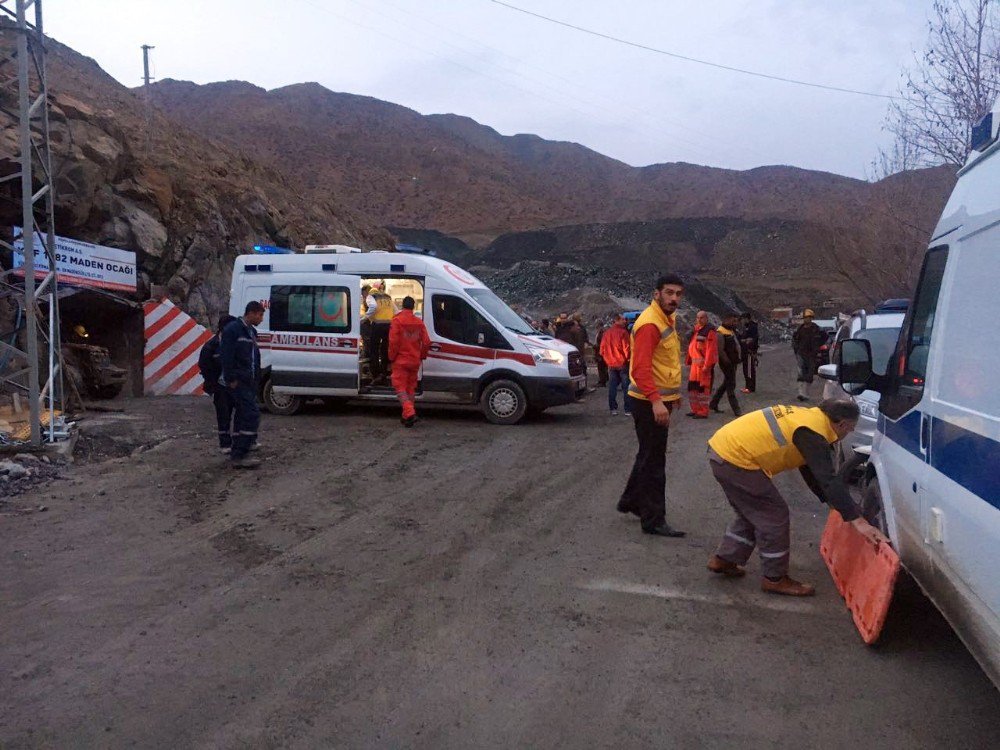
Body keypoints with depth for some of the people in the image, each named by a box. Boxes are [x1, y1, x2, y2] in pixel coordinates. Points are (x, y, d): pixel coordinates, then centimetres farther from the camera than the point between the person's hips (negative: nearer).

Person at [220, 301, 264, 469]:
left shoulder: (251, 331, 17)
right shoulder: (232, 329, -11)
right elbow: (226, 356, -17)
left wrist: (255, 378, 16)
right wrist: (231, 379, -18)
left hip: (248, 382, 9)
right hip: (237, 381, -9)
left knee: (243, 415, 12)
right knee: (252, 413, -15)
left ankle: (237, 453, 20)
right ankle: (239, 455, -14)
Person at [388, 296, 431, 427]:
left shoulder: (397, 320, -10)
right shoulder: (419, 322, 4)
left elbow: (393, 342, -15)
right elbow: (426, 342, 2)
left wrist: (391, 357, -2)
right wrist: (422, 356, 17)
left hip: (400, 361, -5)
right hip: (415, 361, 5)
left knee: (400, 387, -3)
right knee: (411, 388, 14)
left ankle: (409, 413, -21)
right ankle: (407, 416, 17)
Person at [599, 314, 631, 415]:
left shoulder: (606, 333, 6)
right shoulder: (623, 332, -14)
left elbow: (602, 350, 11)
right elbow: (627, 349, -15)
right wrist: (628, 358, 1)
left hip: (611, 364, 5)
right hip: (622, 364, -5)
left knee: (612, 387, 10)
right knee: (626, 387, 0)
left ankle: (613, 409, 11)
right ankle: (628, 410, 0)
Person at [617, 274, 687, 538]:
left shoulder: (668, 319, 12)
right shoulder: (650, 323, -20)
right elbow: (641, 368, -28)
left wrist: (673, 392, 24)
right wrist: (656, 401, -35)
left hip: (661, 400, 10)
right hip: (650, 403, -10)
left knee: (649, 454, 21)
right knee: (653, 460, -2)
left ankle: (630, 501, 37)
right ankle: (654, 521, 7)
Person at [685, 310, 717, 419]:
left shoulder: (709, 331, -11)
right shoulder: (696, 331, 18)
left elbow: (711, 349, -18)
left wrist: (707, 365, -22)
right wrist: (689, 361, 17)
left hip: (704, 364, -9)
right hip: (695, 364, 9)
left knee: (703, 387, -5)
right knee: (692, 386, 14)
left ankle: (703, 412, 1)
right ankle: (695, 409, 25)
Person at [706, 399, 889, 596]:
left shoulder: (809, 417, 15)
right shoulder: (812, 433, -14)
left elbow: (811, 470, 24)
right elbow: (828, 479, -20)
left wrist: (830, 501, 26)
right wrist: (857, 520, -21)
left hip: (722, 448, 10)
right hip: (735, 460, -10)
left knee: (751, 512, 25)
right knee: (774, 516, 2)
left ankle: (723, 559, 32)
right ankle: (775, 579, 14)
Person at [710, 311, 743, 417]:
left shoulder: (731, 331, 15)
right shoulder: (720, 333, -16)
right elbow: (720, 350, -22)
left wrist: (736, 360, 13)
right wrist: (728, 362, -20)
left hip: (733, 362, 10)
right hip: (727, 363, -10)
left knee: (726, 384, 16)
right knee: (731, 385, -6)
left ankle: (713, 404, 26)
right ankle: (736, 410, -3)